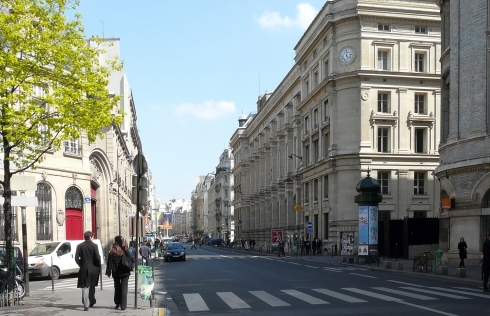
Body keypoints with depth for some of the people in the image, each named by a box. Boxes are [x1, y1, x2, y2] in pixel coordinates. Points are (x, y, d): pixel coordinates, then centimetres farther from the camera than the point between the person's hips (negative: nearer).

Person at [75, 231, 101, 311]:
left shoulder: (80, 246, 0)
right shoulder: (94, 246, -6)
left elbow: (76, 258, -4)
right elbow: (97, 258, -10)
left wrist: (81, 265, 9)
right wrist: (98, 267, 4)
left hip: (84, 269, 0)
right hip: (93, 269, 0)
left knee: (85, 287, 0)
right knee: (92, 286, 19)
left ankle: (86, 305, -8)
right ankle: (92, 302, 28)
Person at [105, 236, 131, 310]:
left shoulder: (112, 251, -7)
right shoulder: (125, 251, -8)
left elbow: (109, 262, -6)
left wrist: (108, 272, -1)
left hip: (116, 273, 1)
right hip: (125, 272, -1)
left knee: (117, 288, 16)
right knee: (124, 288, 2)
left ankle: (117, 303, 18)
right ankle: (123, 305, -4)